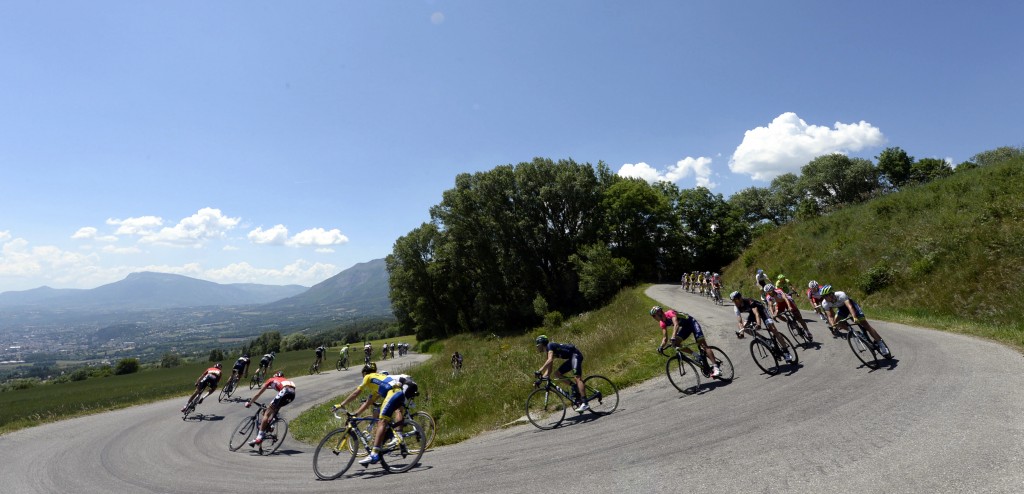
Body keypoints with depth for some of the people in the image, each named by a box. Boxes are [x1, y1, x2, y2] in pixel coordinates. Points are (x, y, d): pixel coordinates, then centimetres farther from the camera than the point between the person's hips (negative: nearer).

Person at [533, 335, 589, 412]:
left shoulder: (550, 345, -11)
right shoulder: (549, 351, 16)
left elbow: (550, 360, -29)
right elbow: (549, 370, 15)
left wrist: (539, 371, -31)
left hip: (576, 355, -10)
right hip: (572, 358, 10)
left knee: (576, 377, -19)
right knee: (558, 372, 6)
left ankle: (585, 404, -26)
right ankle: (577, 389, 6)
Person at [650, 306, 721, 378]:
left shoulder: (670, 313, -27)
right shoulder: (662, 323, -6)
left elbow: (676, 325, -43)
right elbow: (665, 338, -6)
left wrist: (673, 338, -55)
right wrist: (661, 347, -24)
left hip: (691, 322, -7)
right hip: (685, 327, 7)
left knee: (703, 345, -17)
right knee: (676, 343, -11)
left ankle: (716, 367, -21)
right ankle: (695, 355, 1)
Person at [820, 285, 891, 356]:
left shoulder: (841, 295, -38)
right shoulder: (825, 304, -26)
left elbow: (849, 306, -51)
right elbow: (830, 316, -27)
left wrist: (854, 317, -66)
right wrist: (833, 325, -46)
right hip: (842, 308, 4)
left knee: (865, 324, -11)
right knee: (836, 322, -20)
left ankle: (881, 344, -6)